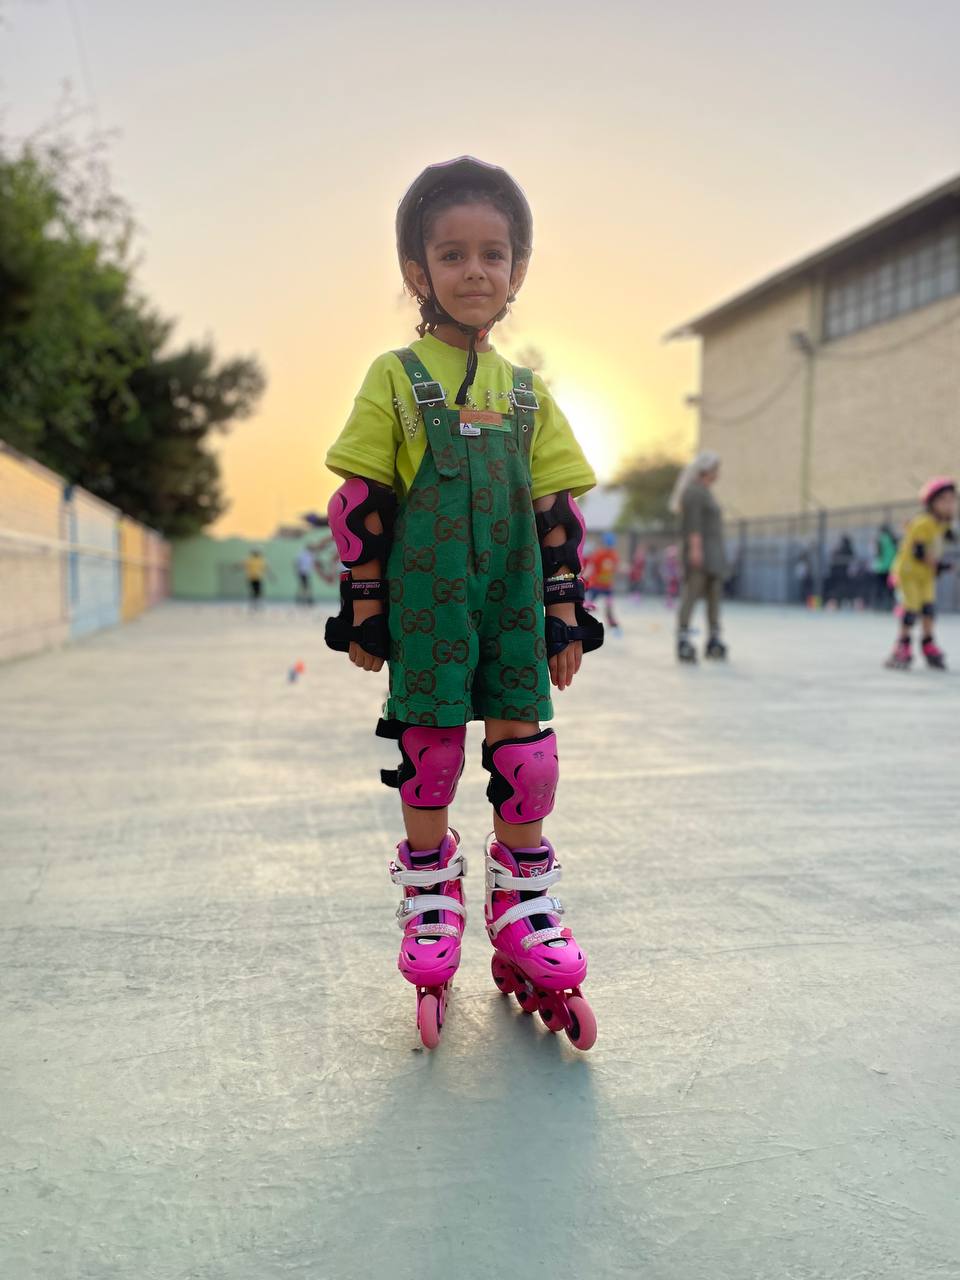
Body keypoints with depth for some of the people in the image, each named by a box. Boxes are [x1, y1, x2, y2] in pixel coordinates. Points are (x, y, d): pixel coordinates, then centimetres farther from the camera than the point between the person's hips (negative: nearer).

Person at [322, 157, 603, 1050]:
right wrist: (363, 608, -4)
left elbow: (557, 513, 10)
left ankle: (523, 908, 22)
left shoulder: (526, 393, 10)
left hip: (514, 600, 3)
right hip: (426, 600, -3)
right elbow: (358, 504, -2)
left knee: (523, 745, 5)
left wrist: (566, 612, 6)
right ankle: (430, 905, 23)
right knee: (429, 745, 5)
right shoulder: (394, 378, 0)